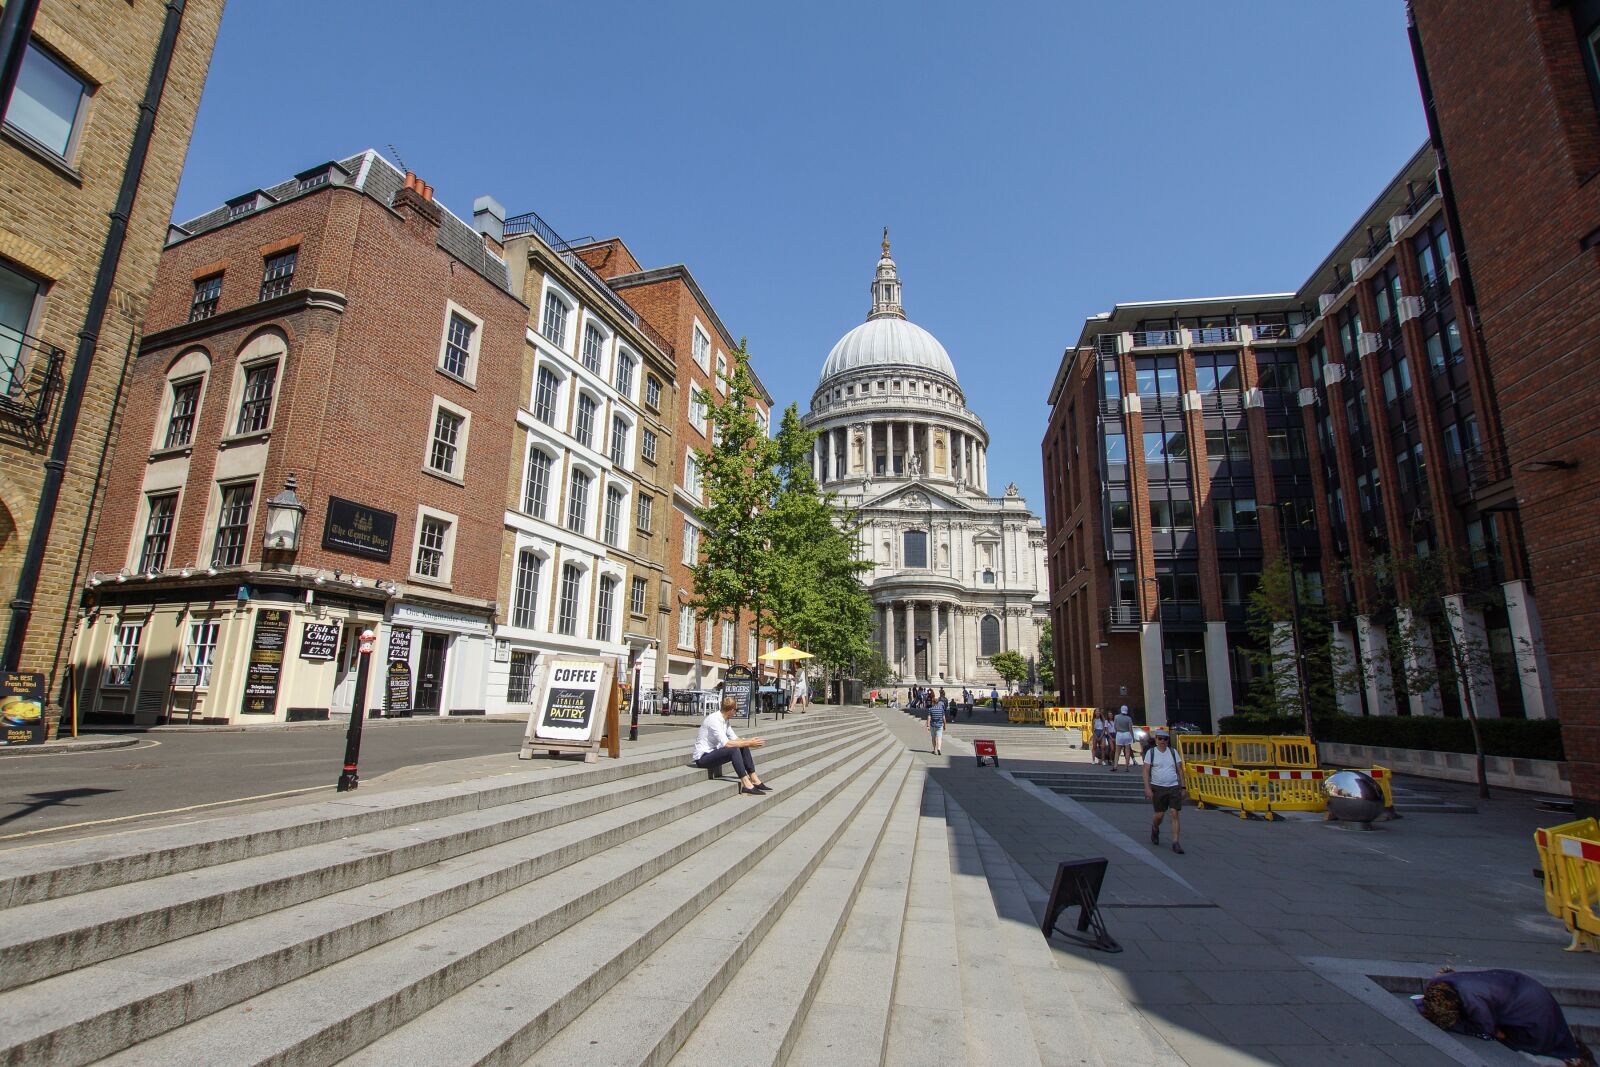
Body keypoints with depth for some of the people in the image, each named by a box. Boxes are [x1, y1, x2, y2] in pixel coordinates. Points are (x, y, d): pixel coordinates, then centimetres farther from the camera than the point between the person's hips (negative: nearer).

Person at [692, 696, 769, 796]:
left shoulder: (724, 720, 5)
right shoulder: (713, 720, -23)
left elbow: (734, 738, 12)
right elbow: (726, 743, -29)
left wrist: (749, 740, -6)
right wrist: (748, 743, -23)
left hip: (713, 752, 9)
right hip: (702, 757, -9)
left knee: (743, 747, -3)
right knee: (734, 750, -29)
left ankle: (755, 780, -4)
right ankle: (746, 785, -25)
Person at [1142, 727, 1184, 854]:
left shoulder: (1173, 752, 7)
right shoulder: (1151, 752, -1)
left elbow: (1180, 770, 11)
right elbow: (1146, 771, -4)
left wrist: (1182, 787, 5)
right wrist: (1147, 788, -12)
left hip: (1174, 787, 2)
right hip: (1158, 788, -2)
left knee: (1174, 814, -6)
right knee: (1159, 814, 4)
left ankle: (1175, 843, -1)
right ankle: (1155, 829, 35)